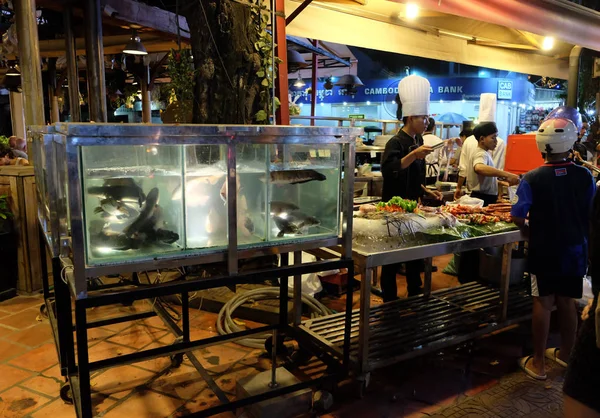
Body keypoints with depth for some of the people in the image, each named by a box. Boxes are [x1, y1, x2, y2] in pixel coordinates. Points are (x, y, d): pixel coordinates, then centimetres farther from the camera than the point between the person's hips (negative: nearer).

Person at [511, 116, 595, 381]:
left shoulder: (532, 179, -16)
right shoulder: (585, 177, -6)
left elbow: (517, 217, -16)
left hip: (544, 250, -3)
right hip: (575, 250, 3)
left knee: (543, 304, 6)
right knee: (568, 302, 16)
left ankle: (538, 362, 16)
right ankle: (566, 354, 35)